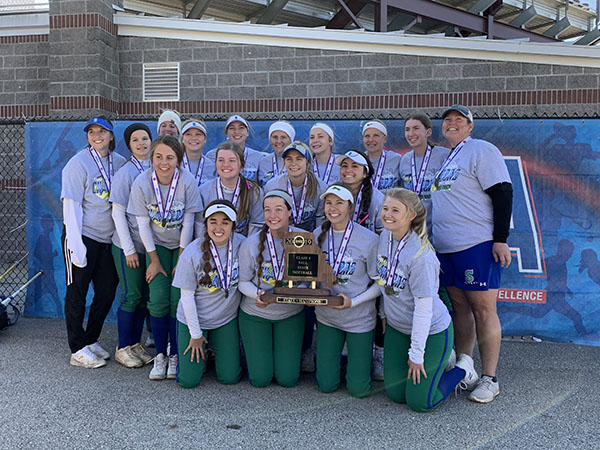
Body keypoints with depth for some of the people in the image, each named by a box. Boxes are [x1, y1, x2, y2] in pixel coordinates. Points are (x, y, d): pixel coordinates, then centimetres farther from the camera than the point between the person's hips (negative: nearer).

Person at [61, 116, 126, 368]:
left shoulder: (119, 162, 7)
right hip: (82, 237, -5)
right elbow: (71, 205, -12)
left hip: (108, 239, 6)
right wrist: (76, 243, -18)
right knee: (77, 293, 3)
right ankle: (78, 350, 12)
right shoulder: (78, 163, -8)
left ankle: (91, 341, 27)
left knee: (106, 293, 11)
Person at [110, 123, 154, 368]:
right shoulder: (125, 172, -9)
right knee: (131, 295, 0)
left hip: (151, 244, 5)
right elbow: (118, 213, -10)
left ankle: (136, 344, 24)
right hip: (129, 245, -5)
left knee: (145, 295, 11)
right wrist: (129, 249, -12)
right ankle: (123, 348, 14)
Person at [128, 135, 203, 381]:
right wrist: (155, 261, -7)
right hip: (157, 246, 1)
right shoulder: (142, 183, -15)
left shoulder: (187, 181, -19)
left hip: (182, 245, -1)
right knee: (158, 299, -9)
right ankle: (160, 355, 6)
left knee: (178, 299, -10)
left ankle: (175, 356, 5)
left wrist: (181, 260, -9)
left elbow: (188, 223, -13)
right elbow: (143, 224, -9)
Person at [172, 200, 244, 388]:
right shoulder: (192, 253, -21)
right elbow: (187, 296, -13)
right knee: (188, 381, 0)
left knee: (230, 378, 5)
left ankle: (214, 346, 32)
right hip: (194, 318, -2)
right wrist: (195, 334, -8)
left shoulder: (241, 244, -13)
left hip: (227, 319, 2)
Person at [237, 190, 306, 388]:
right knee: (260, 379, 4)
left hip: (291, 314, 1)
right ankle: (251, 349, 35)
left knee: (287, 379, 5)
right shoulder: (251, 244, -15)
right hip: (255, 314, -1)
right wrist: (257, 294, -28)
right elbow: (243, 282, -7)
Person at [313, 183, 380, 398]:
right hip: (327, 316, 3)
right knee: (326, 385, 10)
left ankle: (363, 358, 35)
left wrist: (353, 302, -22)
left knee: (358, 388, 5)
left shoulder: (369, 239, -15)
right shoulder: (318, 235, -2)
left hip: (359, 318, -3)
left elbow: (379, 283, -9)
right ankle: (333, 358, 40)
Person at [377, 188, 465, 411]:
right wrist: (385, 314, 15)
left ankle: (462, 367, 23)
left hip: (431, 331, -7)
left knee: (418, 402, 1)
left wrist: (416, 354, -19)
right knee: (395, 394, 13)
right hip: (397, 327, 7)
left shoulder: (420, 255, -29)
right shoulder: (385, 237, -6)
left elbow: (424, 308, -25)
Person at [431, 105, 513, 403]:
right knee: (460, 306, 11)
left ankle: (489, 379, 3)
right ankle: (464, 369, 20)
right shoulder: (445, 159, 20)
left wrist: (500, 239, -17)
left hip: (478, 244, -8)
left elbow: (502, 194, -11)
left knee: (483, 310, -5)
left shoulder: (482, 151, -4)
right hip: (445, 247, 8)